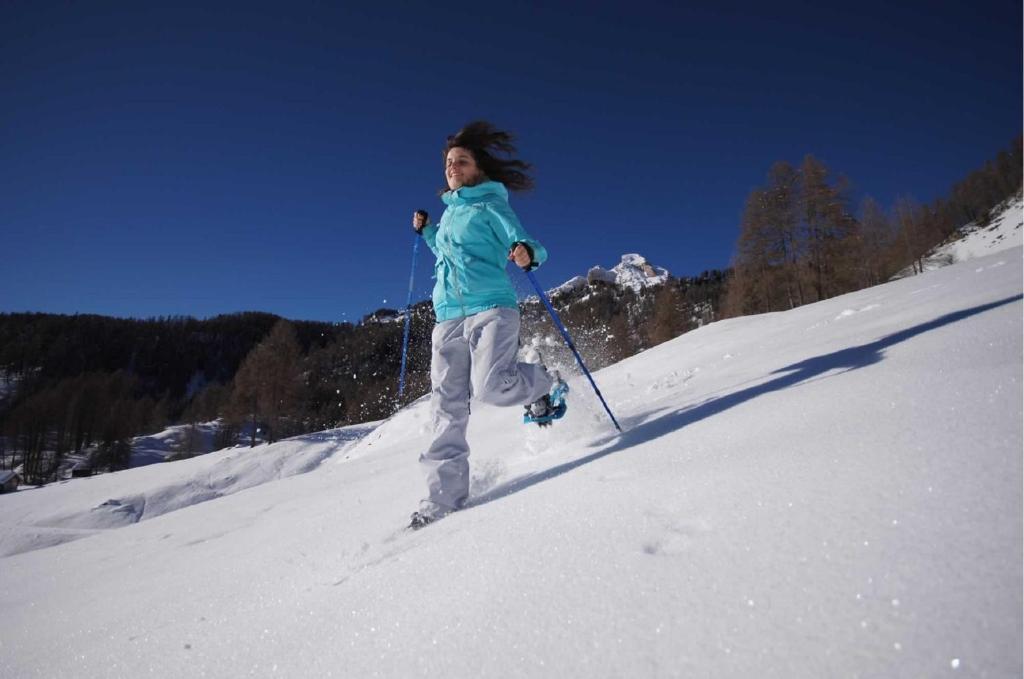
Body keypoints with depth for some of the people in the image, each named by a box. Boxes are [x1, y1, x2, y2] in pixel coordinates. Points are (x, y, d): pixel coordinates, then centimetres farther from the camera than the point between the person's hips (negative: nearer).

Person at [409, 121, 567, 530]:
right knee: (447, 408, -3)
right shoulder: (449, 212, 24)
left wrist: (528, 253, -30)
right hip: (447, 317, 6)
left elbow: (530, 247, -7)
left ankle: (546, 385, 8)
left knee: (490, 386, -25)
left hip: (491, 308, -6)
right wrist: (425, 232, 29)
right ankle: (444, 496, 1)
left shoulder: (490, 206, 4)